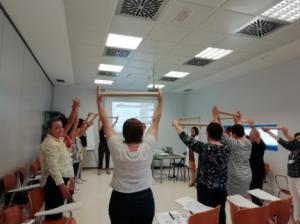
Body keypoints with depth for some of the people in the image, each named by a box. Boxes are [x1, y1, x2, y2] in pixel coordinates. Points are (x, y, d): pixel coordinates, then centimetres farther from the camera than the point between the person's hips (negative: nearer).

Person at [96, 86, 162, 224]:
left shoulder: (117, 147, -14)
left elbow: (105, 122, -5)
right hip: (145, 200, 1)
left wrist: (99, 101, 4)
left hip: (120, 201, -1)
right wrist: (160, 101, 9)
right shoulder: (148, 147, -13)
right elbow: (155, 121, -2)